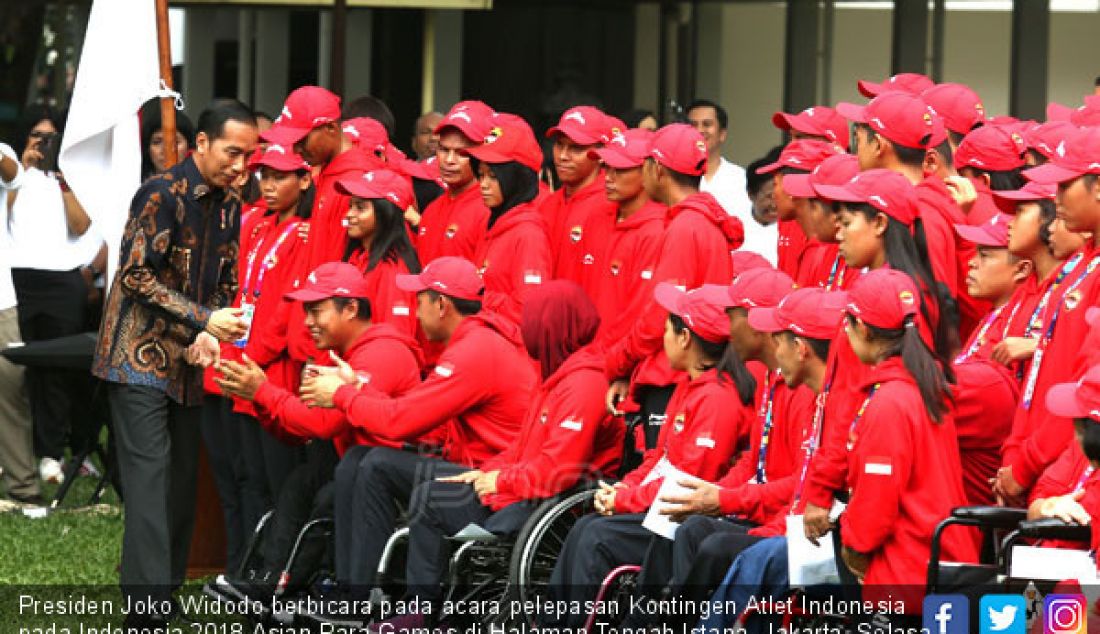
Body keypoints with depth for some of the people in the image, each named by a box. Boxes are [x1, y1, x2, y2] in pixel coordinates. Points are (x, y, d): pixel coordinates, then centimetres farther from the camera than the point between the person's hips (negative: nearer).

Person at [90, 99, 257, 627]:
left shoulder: (229, 207, 10)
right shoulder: (162, 194, -12)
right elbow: (137, 276, -17)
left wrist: (206, 336, -4)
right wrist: (202, 321, -20)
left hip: (189, 364, 7)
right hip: (141, 359, -7)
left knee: (182, 482, 7)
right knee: (150, 479, -14)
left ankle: (167, 597, 13)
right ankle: (147, 611, -19)